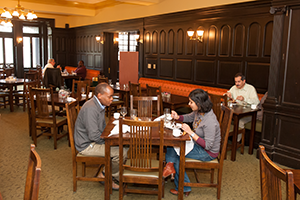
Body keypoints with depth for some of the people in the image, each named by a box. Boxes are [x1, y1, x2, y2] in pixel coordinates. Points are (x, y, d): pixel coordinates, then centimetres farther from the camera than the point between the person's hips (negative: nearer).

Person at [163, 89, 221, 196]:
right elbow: (189, 117, 17)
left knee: (176, 152, -7)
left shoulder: (210, 121, -32)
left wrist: (190, 132, -30)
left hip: (208, 153, -9)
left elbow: (207, 145, -30)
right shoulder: (198, 112, -6)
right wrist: (177, 117, -3)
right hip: (198, 143, 9)